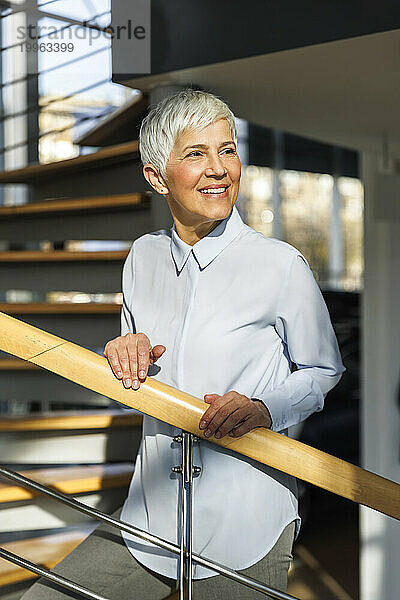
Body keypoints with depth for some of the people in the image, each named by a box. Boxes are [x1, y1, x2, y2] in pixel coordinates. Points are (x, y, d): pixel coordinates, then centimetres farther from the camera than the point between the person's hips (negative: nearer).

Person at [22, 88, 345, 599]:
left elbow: (324, 370, 0)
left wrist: (264, 410, -19)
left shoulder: (280, 264, -12)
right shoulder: (143, 256, 3)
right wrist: (122, 353, -8)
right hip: (150, 517, 5)